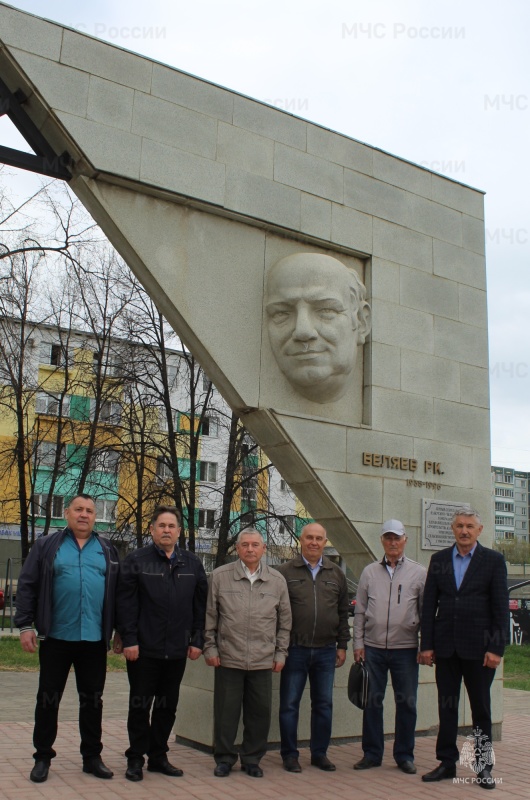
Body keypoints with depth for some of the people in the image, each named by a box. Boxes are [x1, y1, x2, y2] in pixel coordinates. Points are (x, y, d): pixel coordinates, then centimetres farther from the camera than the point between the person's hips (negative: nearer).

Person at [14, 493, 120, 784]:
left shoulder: (108, 551, 9)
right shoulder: (46, 546, 3)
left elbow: (118, 593, 10)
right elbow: (27, 586, 0)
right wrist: (25, 625, -7)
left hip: (95, 639, 2)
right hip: (56, 637, -2)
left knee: (92, 700, 10)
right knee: (48, 698, 8)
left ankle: (92, 756, 22)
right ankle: (42, 757, 20)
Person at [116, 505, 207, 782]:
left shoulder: (192, 563, 8)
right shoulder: (137, 560, -2)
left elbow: (200, 604, 9)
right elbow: (125, 602, -6)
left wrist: (197, 640, 3)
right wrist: (129, 640, -12)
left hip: (177, 650, 3)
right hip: (144, 648, -3)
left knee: (168, 706, 12)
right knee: (140, 705, 7)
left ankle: (158, 756, 25)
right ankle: (136, 758, 19)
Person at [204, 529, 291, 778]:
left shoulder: (277, 581, 5)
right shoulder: (220, 576, 0)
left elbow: (284, 621, 10)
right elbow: (209, 616, 4)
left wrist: (281, 653, 8)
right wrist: (210, 648, 1)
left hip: (263, 662, 2)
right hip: (228, 659, -2)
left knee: (260, 713, 8)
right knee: (226, 712, 6)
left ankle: (252, 759, 26)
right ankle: (224, 758, 24)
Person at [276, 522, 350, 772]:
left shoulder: (336, 574, 9)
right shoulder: (285, 571, -2)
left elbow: (343, 612, 13)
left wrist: (342, 645, 9)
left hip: (326, 651, 3)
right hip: (295, 649, -3)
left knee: (324, 704, 10)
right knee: (289, 704, 4)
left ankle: (319, 753, 24)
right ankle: (290, 754, 17)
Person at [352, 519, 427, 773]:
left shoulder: (419, 572, 2)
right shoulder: (369, 572, 6)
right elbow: (360, 611, 8)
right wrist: (358, 643, 3)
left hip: (405, 648, -1)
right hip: (373, 648, 1)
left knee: (406, 703, 6)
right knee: (372, 702, 7)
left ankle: (404, 755, 20)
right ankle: (372, 753, 19)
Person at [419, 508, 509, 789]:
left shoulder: (493, 560, -2)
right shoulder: (439, 560, 6)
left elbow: (501, 608, -5)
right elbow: (429, 604, 5)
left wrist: (496, 648, -10)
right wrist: (426, 645, 1)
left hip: (478, 647, -2)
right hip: (446, 646, 3)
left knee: (481, 708, 10)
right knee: (446, 707, 10)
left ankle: (483, 766, 21)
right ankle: (447, 762, 22)